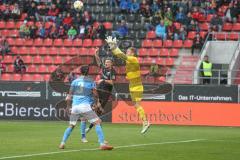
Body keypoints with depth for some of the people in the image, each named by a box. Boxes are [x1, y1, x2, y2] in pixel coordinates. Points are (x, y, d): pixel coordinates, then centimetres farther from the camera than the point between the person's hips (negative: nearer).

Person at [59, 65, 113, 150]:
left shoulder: (75, 81, 14)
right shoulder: (91, 82, 6)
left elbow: (70, 95, 13)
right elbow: (95, 95, 3)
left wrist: (68, 107, 20)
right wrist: (97, 103, 20)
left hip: (75, 106, 4)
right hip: (85, 106, -4)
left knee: (71, 125, 21)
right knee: (97, 122, -2)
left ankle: (62, 143, 11)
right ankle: (102, 144, -15)